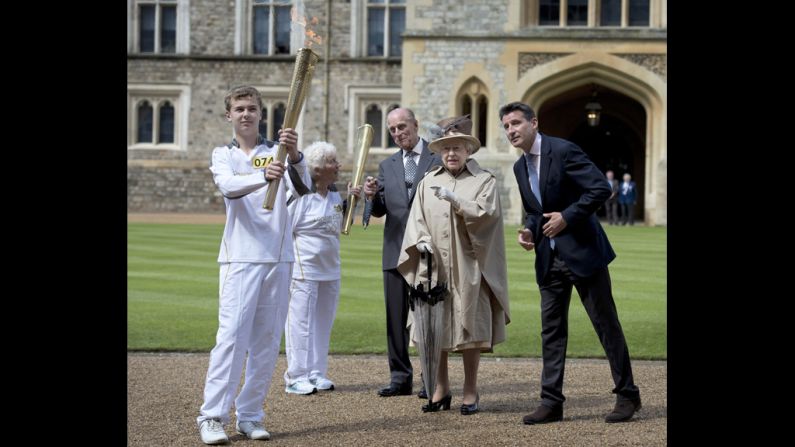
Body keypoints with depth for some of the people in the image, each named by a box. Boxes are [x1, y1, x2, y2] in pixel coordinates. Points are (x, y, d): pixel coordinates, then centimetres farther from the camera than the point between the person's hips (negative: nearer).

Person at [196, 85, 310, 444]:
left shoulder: (277, 152, 10)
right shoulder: (223, 155, 8)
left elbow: (302, 187, -8)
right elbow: (229, 186, -15)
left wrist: (294, 155, -29)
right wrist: (263, 176, -35)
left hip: (279, 257, 3)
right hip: (240, 256, -2)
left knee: (267, 340, 4)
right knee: (232, 334, -12)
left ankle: (249, 416, 11)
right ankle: (212, 416, -12)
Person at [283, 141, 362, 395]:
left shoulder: (335, 196, 9)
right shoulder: (302, 196, -14)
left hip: (330, 270, 8)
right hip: (304, 271, -8)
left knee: (323, 324, 12)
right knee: (301, 323, -3)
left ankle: (317, 374, 20)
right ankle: (296, 378, 3)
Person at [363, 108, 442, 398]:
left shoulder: (440, 158, 2)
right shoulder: (387, 166, 15)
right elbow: (380, 210, 9)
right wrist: (373, 196, -11)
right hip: (396, 249, 4)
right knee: (395, 316, 5)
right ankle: (400, 377, 12)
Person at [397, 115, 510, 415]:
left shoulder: (484, 181, 4)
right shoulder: (428, 181, 12)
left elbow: (486, 214, -9)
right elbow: (416, 218, 9)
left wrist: (455, 200, -19)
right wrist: (422, 240, -9)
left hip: (468, 267, -3)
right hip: (434, 266, 3)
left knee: (469, 328, -1)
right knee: (435, 327, 4)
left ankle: (470, 391, 9)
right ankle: (441, 389, 14)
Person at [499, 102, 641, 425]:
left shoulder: (563, 151, -12)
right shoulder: (520, 167, 12)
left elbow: (601, 188, -17)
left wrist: (567, 217, -19)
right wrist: (529, 230, 1)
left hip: (582, 252, -7)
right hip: (549, 259, 7)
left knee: (607, 325, 2)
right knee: (551, 331, 5)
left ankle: (627, 395, 13)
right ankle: (551, 402, 9)